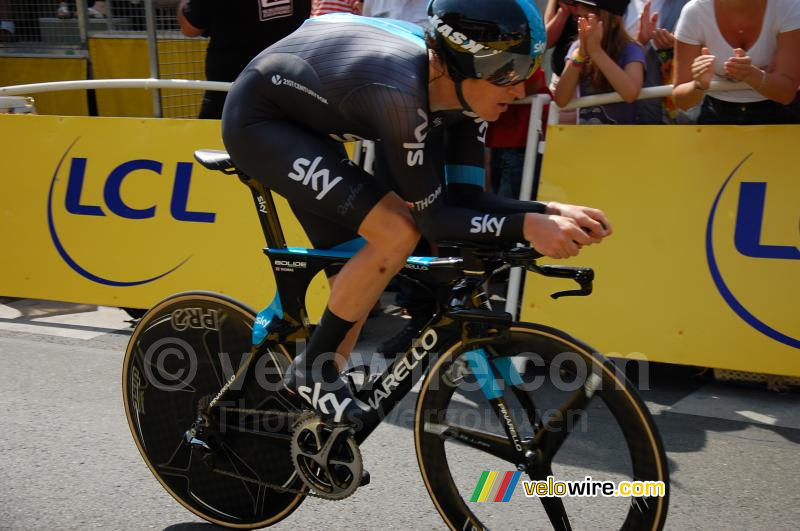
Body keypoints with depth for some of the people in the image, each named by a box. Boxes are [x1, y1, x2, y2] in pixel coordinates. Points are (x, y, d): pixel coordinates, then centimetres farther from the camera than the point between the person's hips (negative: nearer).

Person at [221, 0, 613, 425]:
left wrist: (551, 211, -23)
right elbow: (434, 219, -30)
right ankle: (311, 369, -4)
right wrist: (528, 226, -37)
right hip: (257, 120, -8)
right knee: (398, 233, -23)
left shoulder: (463, 88, -13)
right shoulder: (400, 92, -37)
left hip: (302, 125, 8)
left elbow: (463, 198, -12)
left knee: (358, 284, 6)